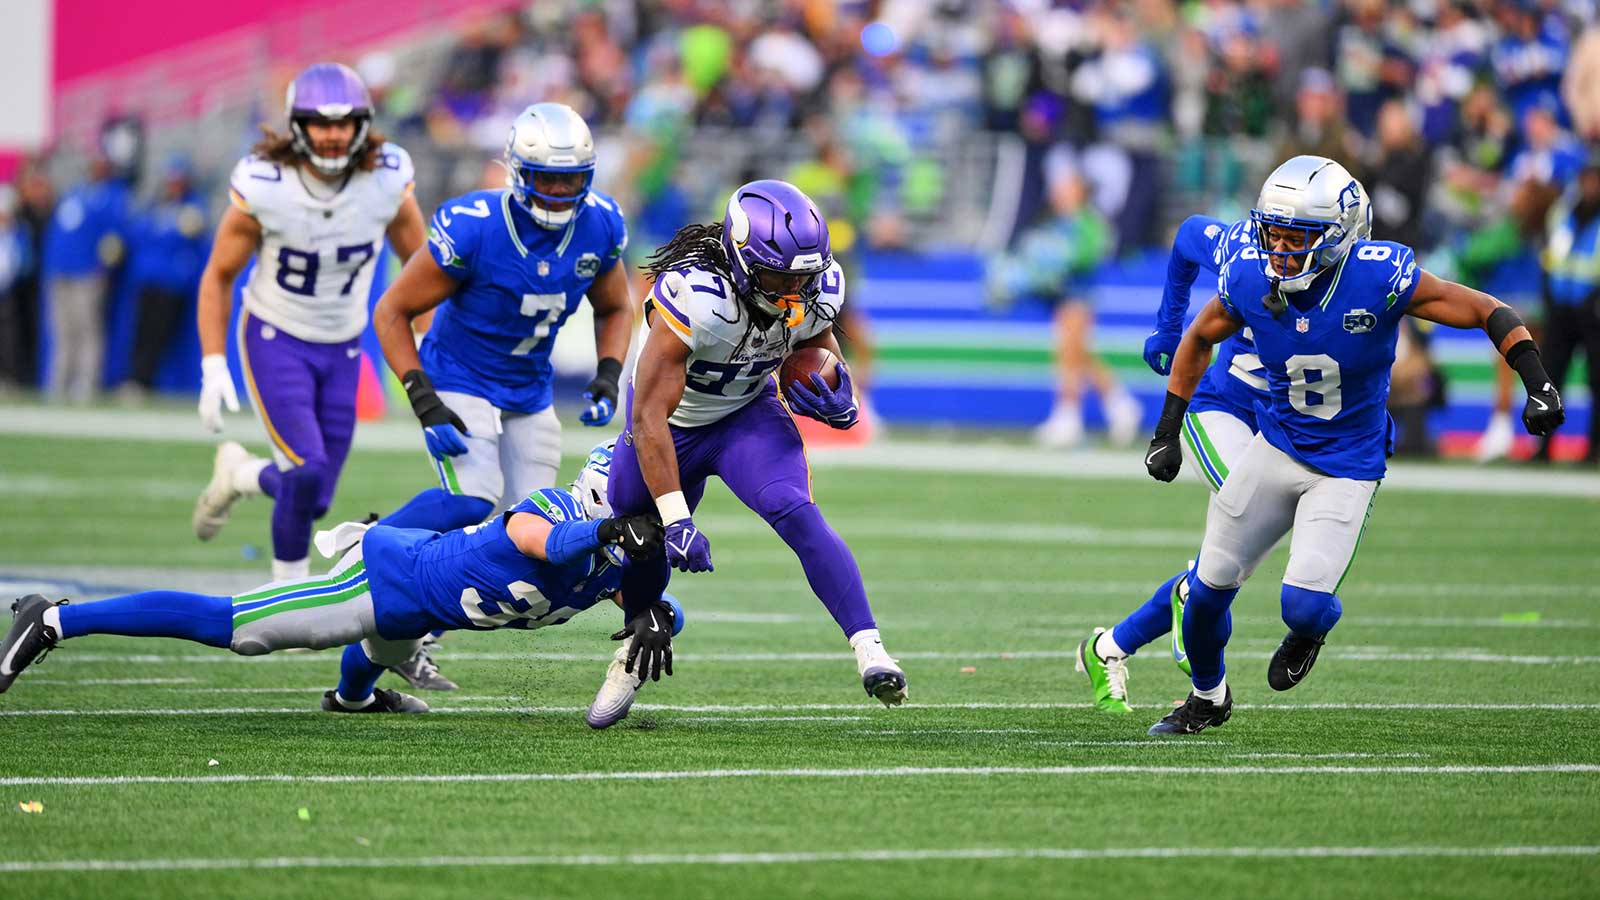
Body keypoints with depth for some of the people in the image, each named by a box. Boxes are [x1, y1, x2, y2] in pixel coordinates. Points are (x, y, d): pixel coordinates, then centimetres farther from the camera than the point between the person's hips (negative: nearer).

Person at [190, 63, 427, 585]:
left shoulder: (387, 183, -15)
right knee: (307, 472, -20)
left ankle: (240, 475, 36)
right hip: (275, 340, -3)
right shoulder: (264, 187, -20)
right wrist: (213, 368, -13)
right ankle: (291, 581, 5)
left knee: (314, 499, 3)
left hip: (342, 348, 3)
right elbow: (218, 277, -8)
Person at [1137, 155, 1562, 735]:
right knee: (1210, 586, 7)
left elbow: (1487, 313, -18)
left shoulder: (1378, 277, -26)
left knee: (1304, 605, -17)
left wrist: (1538, 384, -28)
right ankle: (1208, 697, 37)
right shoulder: (1250, 277, -15)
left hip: (1347, 467, -3)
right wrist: (1168, 432, 7)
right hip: (1276, 447, 4)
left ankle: (1306, 634, 23)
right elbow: (1199, 340, 6)